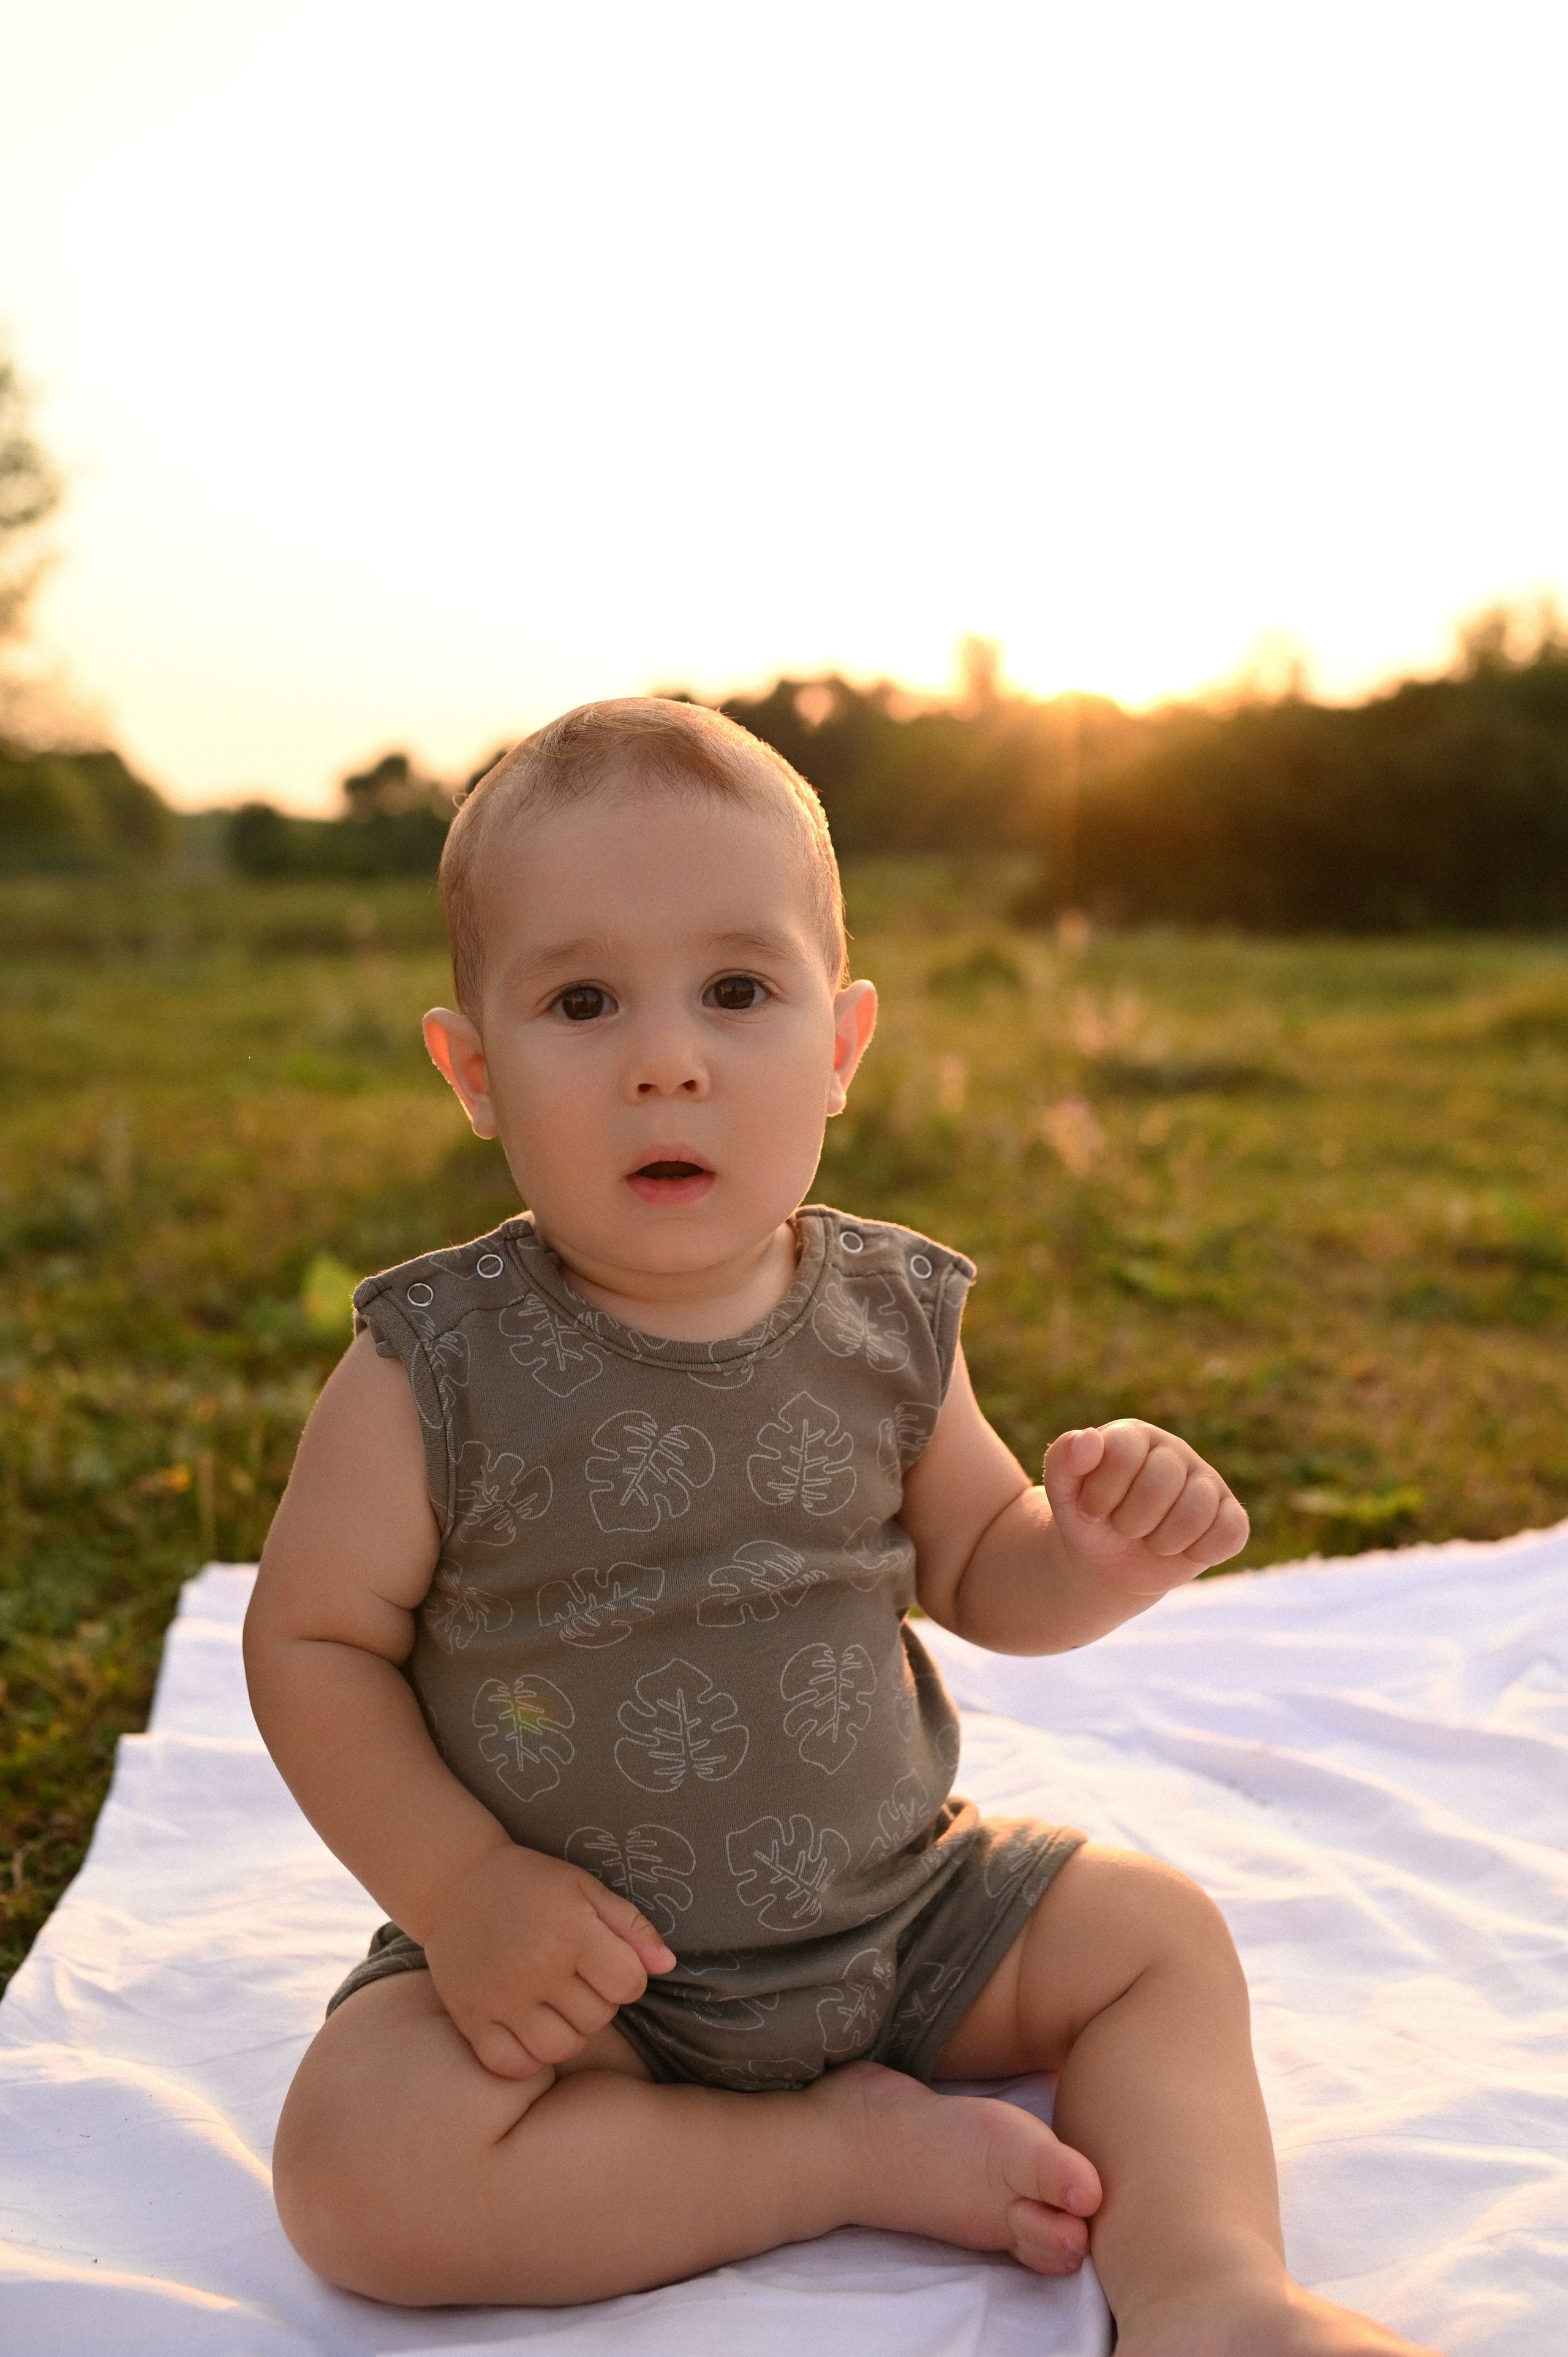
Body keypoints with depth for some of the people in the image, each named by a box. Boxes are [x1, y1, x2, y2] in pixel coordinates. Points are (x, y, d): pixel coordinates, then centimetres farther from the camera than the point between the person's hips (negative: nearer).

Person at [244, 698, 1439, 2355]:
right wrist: (458, 1883, -19)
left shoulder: (886, 1321, -7)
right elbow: (312, 1636, -9)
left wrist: (1105, 1553, -16)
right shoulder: (434, 1368, -18)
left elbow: (977, 1574, 7)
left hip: (895, 1906, 3)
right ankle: (846, 2149, -14)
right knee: (356, 2167, -26)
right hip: (571, 1952, -3)